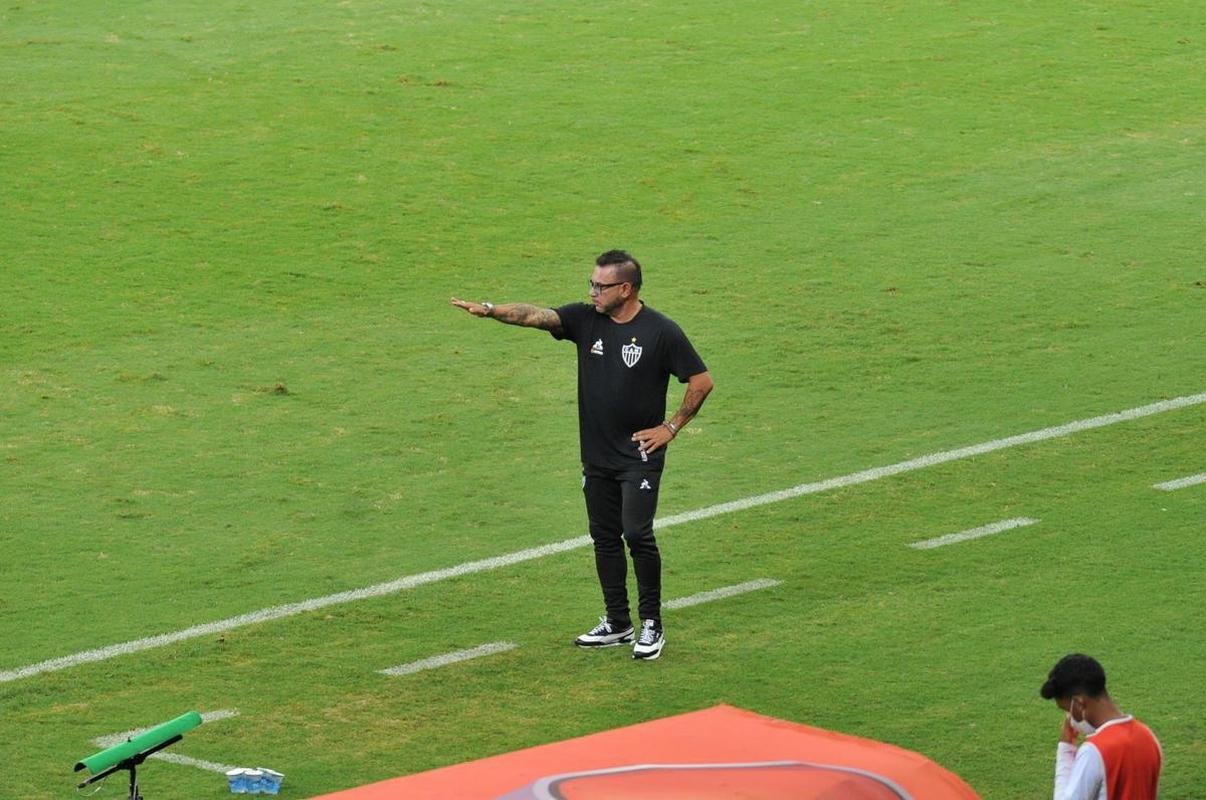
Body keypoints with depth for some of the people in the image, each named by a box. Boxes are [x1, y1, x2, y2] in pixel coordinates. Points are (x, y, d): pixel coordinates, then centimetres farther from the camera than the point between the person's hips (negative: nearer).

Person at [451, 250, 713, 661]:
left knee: (637, 534, -11)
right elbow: (534, 315, -12)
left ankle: (651, 625, 1)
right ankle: (616, 624, 20)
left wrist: (671, 427, -5)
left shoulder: (661, 331, -10)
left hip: (639, 456, -5)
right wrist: (490, 310, -28)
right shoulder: (585, 319, 2)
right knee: (604, 538, 10)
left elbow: (702, 381, -4)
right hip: (596, 456, 5)